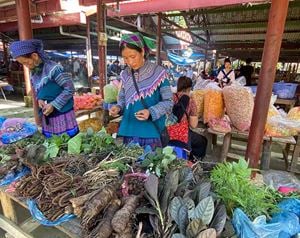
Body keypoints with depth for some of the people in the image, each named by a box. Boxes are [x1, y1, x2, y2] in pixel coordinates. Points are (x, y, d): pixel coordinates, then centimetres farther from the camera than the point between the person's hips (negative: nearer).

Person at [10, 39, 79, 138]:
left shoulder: (54, 69, -16)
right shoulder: (33, 73, 7)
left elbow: (70, 89, -15)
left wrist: (53, 105, -18)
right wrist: (39, 99, -3)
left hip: (63, 114, -7)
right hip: (47, 118, 7)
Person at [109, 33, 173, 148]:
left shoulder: (158, 72, -10)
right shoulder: (125, 75, 3)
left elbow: (168, 102, -8)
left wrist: (151, 112, -23)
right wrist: (118, 107, -7)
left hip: (152, 130, -4)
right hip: (129, 129, 4)